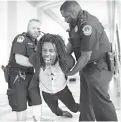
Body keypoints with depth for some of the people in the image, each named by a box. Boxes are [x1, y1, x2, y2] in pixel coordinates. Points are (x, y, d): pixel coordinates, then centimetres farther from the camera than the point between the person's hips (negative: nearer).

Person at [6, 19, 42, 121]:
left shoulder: (36, 42, 11)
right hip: (17, 76, -7)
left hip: (30, 75, 7)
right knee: (21, 106, 2)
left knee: (37, 101, 10)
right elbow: (19, 59, -26)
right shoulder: (21, 38, -13)